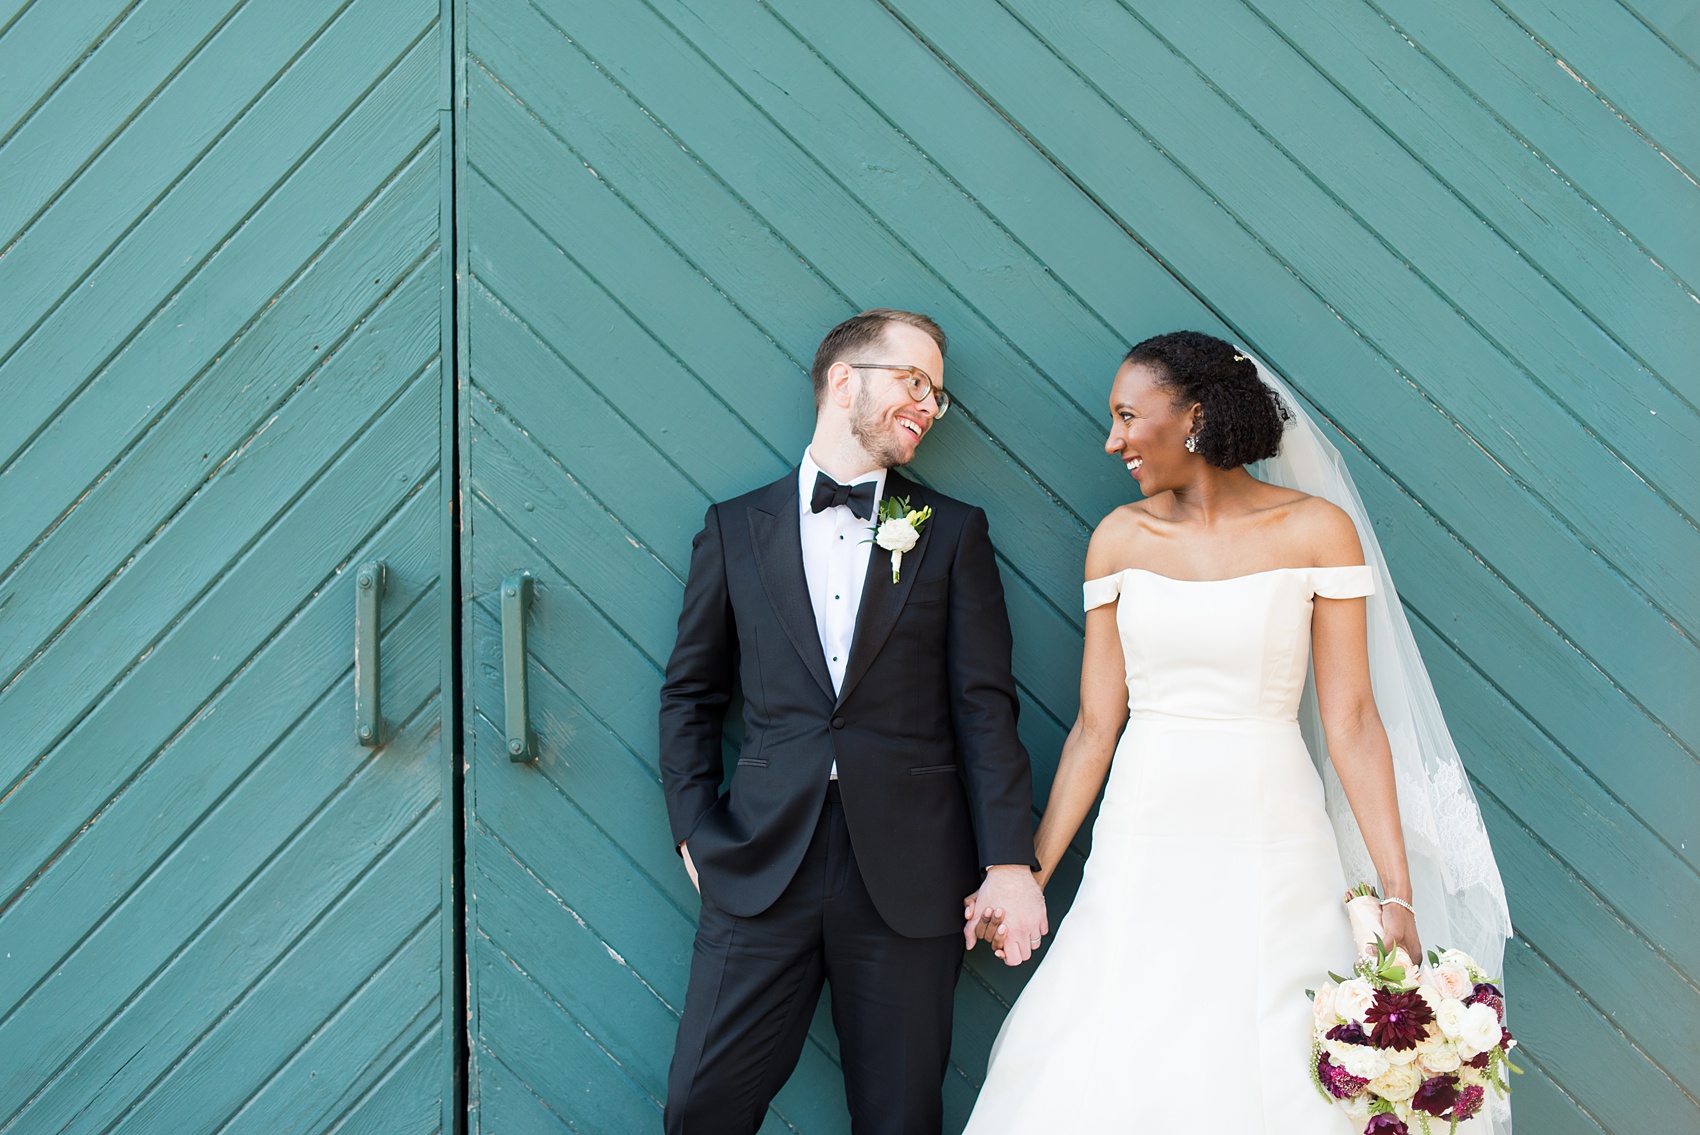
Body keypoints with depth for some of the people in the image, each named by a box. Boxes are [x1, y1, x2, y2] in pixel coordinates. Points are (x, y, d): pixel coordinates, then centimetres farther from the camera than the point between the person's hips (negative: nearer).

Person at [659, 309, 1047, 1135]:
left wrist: (1009, 864, -4)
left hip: (909, 874, 0)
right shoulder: (735, 528, 9)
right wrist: (695, 832, 3)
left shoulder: (953, 533, 7)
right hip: (761, 870, 1)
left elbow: (985, 707, 2)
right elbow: (691, 693, 13)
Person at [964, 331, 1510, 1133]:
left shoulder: (1317, 530, -3)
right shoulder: (1119, 539, 5)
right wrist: (1029, 875, 1)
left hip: (1270, 842, -2)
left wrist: (1399, 894, -9)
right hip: (1144, 844, 2)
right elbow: (1096, 723, 5)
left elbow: (1351, 719, -4)